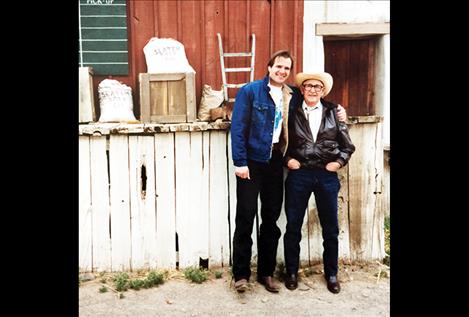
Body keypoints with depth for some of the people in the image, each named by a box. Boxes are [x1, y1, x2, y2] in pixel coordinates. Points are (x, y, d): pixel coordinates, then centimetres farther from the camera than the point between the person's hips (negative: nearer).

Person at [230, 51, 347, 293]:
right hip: (252, 161, -4)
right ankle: (241, 274, 10)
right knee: (246, 217, -1)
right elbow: (238, 127, -9)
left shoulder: (293, 96, 9)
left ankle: (266, 272, 23)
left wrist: (337, 111, 4)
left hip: (276, 162, 5)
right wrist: (239, 162, -15)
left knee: (271, 218, 10)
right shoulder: (249, 91, -4)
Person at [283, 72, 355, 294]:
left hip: (327, 176, 1)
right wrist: (288, 159, -7)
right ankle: (291, 272, 24)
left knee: (331, 228, 9)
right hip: (298, 174, 0)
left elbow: (347, 145, 9)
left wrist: (339, 162, -6)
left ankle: (331, 274, 28)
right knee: (293, 226, 7)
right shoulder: (293, 113, 4)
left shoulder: (333, 112, 5)